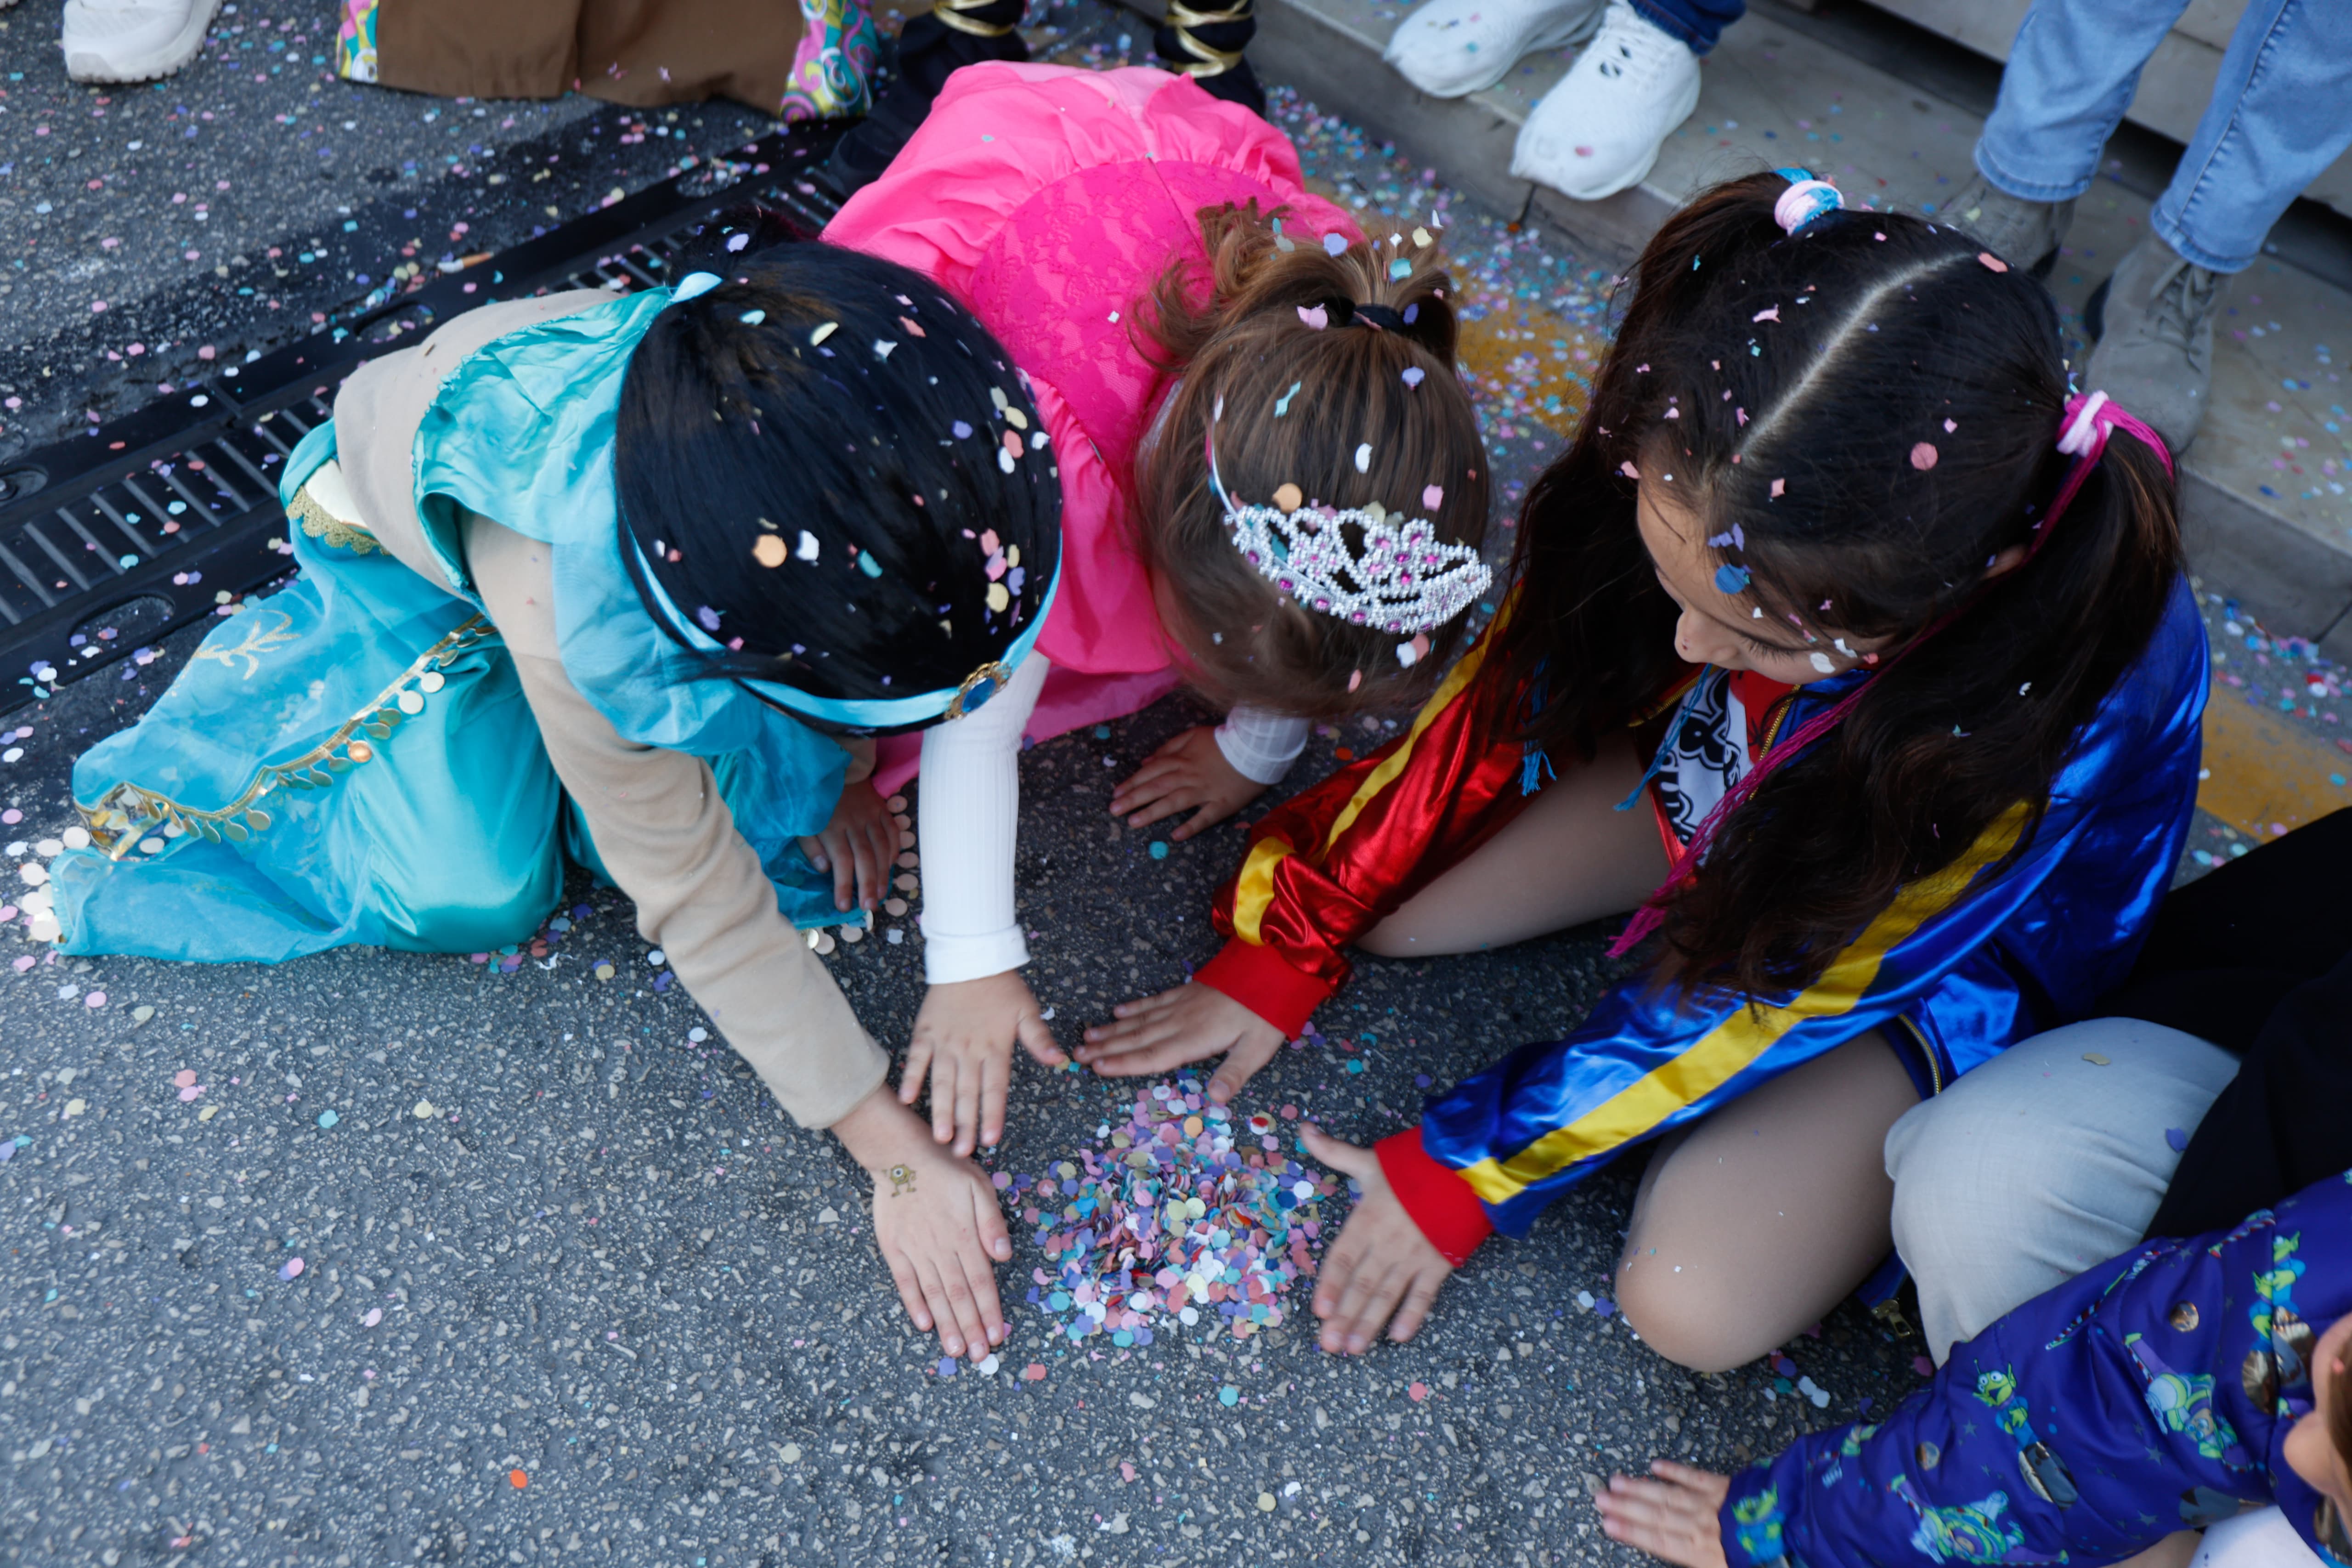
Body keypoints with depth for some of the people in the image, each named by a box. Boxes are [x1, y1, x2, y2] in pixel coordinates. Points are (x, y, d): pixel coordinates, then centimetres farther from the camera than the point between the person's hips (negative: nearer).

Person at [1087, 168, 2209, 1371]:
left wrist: (1470, 1170, -21)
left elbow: (1786, 985, -29)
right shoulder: (1701, 475, -31)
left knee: (1692, 1304, -21)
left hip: (1955, 944, -4)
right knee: (1381, 896, -11)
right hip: (1728, 773, 4)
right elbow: (1515, 676, -15)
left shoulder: (2089, 695, -40)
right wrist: (1284, 944, -10)